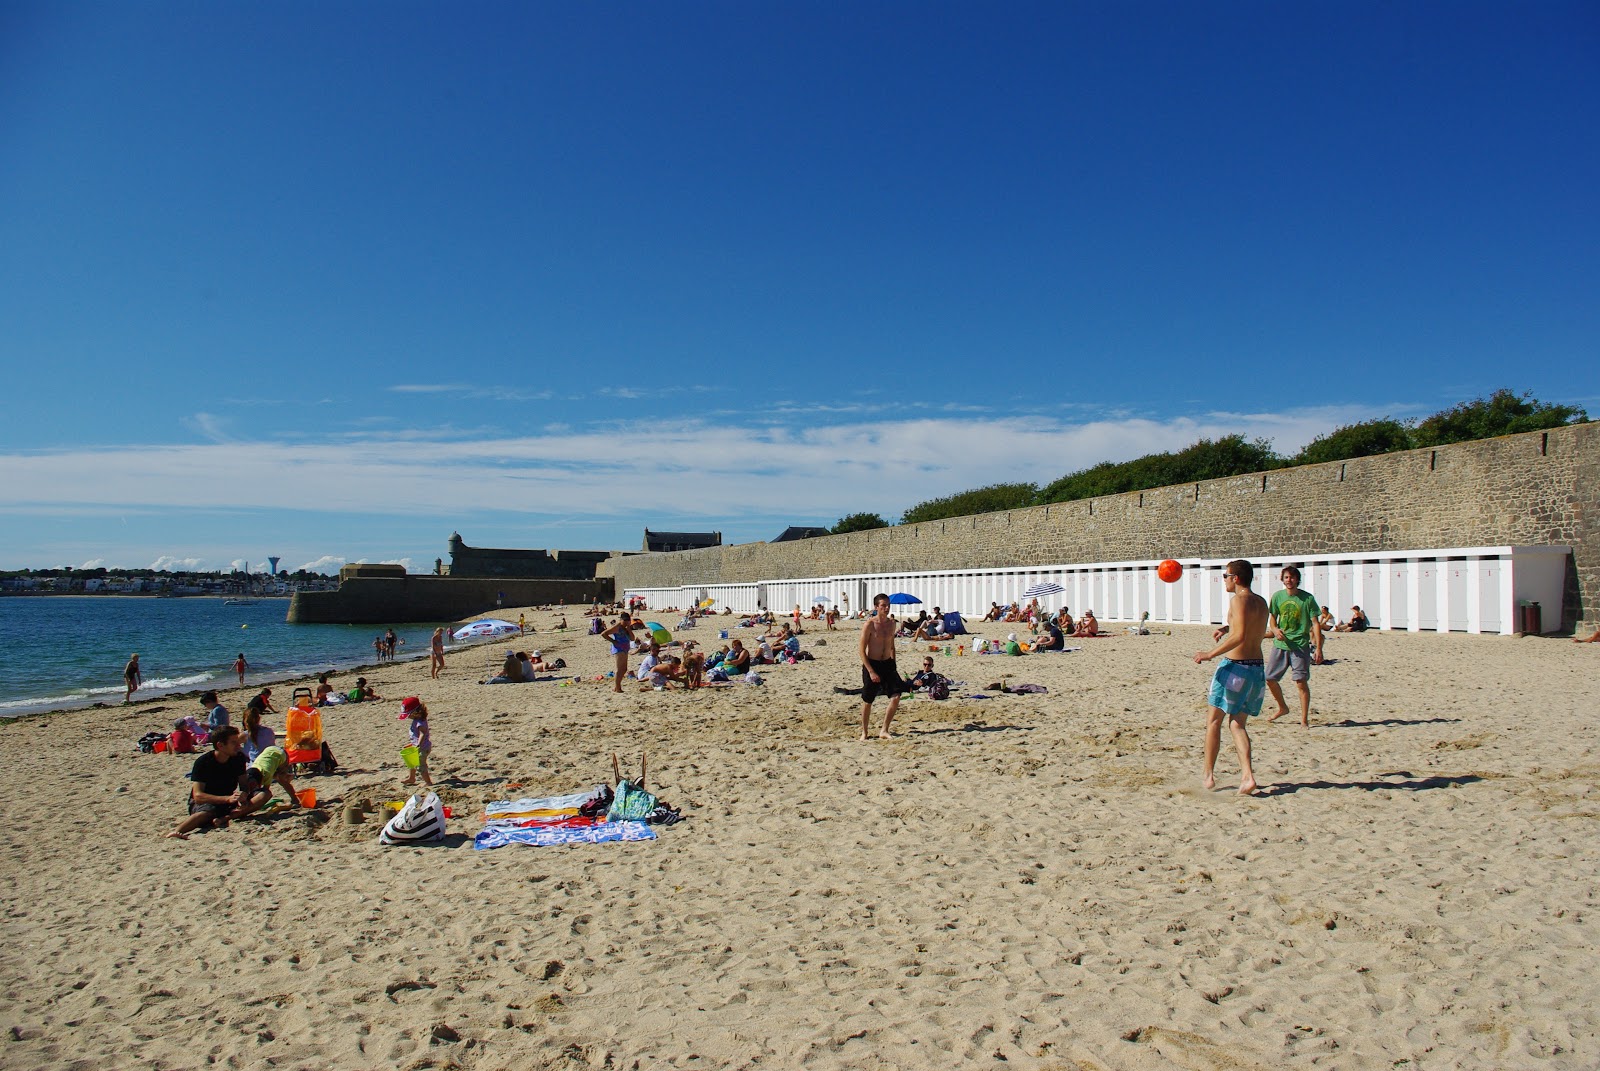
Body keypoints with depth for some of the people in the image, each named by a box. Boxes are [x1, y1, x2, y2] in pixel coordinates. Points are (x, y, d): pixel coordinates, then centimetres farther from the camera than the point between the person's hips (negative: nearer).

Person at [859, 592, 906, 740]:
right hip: (871, 665, -5)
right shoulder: (869, 624, -14)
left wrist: (893, 666, 14)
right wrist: (871, 672, -18)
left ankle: (884, 731, 3)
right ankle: (864, 733, 23)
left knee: (896, 697, -9)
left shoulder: (891, 623, 5)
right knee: (867, 701, 5)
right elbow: (862, 651, -14)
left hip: (887, 664, 5)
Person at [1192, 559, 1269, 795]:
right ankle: (1247, 776, -3)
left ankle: (1209, 775, 9)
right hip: (1257, 668, 8)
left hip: (1235, 666, -7)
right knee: (1237, 723, 12)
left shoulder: (1238, 600, -12)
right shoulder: (1261, 602, 13)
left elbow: (1240, 636, -24)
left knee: (1213, 720, 6)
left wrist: (1211, 654, -21)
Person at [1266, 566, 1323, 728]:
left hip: (1300, 646, -4)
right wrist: (1275, 630, -10)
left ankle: (1304, 719, 5)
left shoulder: (1307, 598, -6)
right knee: (1269, 679, 6)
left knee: (1301, 682, -7)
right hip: (1280, 645, 4)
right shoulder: (1277, 596, 3)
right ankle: (1283, 708, 30)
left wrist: (1318, 648, -12)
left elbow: (1315, 623, -6)